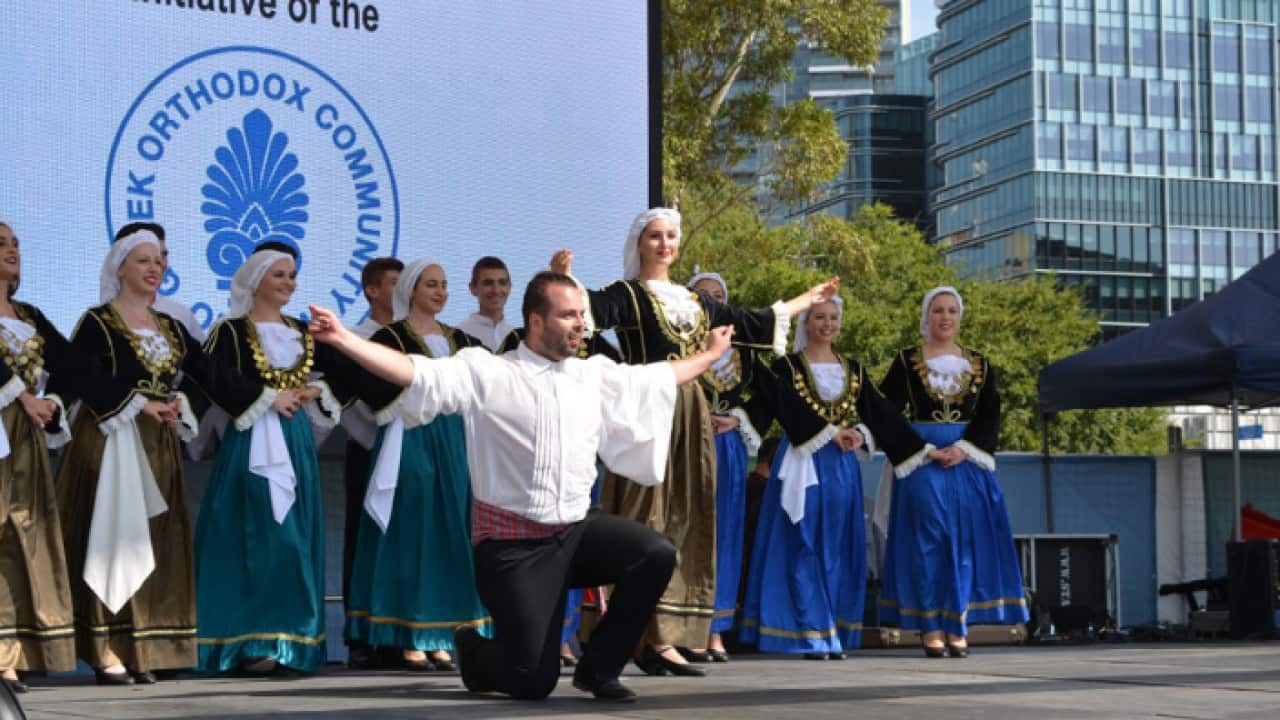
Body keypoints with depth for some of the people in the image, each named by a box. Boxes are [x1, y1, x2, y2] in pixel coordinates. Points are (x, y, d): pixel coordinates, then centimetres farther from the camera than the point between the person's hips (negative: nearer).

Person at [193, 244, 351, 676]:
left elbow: (341, 377, 17)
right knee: (259, 539, -10)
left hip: (295, 443, 6)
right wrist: (268, 398, -13)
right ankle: (253, 643, -8)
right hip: (253, 445, -6)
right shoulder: (232, 330, -2)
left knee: (297, 538, 4)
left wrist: (315, 392, -2)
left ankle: (290, 642, 9)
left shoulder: (303, 332, 16)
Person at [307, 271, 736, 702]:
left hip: (576, 531, 5)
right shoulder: (487, 373, -8)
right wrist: (343, 339, -27)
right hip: (512, 544, -5)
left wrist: (710, 354, 32)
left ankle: (597, 668, -2)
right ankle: (475, 651, 29)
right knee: (533, 681, -10)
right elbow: (416, 372, -17)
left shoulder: (596, 375, 9)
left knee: (657, 555, -22)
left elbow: (657, 377, 24)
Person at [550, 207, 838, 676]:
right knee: (649, 525, -9)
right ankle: (652, 637, -11)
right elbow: (591, 309, -21)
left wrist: (808, 300, 39)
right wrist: (560, 280, -41)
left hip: (692, 417, 7)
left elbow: (753, 323, 31)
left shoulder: (695, 301, 20)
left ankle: (663, 637, 7)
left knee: (684, 523, 4)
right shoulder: (626, 295, 0)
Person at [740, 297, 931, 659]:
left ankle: (834, 634, 9)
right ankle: (813, 635, -4)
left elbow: (881, 412, 4)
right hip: (803, 465, -4)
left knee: (839, 551, 4)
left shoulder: (853, 370, 13)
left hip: (842, 467, 4)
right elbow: (789, 408, -15)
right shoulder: (787, 367, 1)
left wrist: (859, 434, -15)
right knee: (804, 548, -5)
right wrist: (831, 432, -22)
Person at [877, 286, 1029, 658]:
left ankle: (958, 626, 4)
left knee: (965, 540, -1)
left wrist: (964, 448, -12)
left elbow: (990, 417, 4)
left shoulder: (979, 364, 11)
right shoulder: (907, 362, 4)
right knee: (927, 539, -5)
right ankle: (930, 628, -3)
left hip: (968, 461, 2)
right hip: (920, 460, -2)